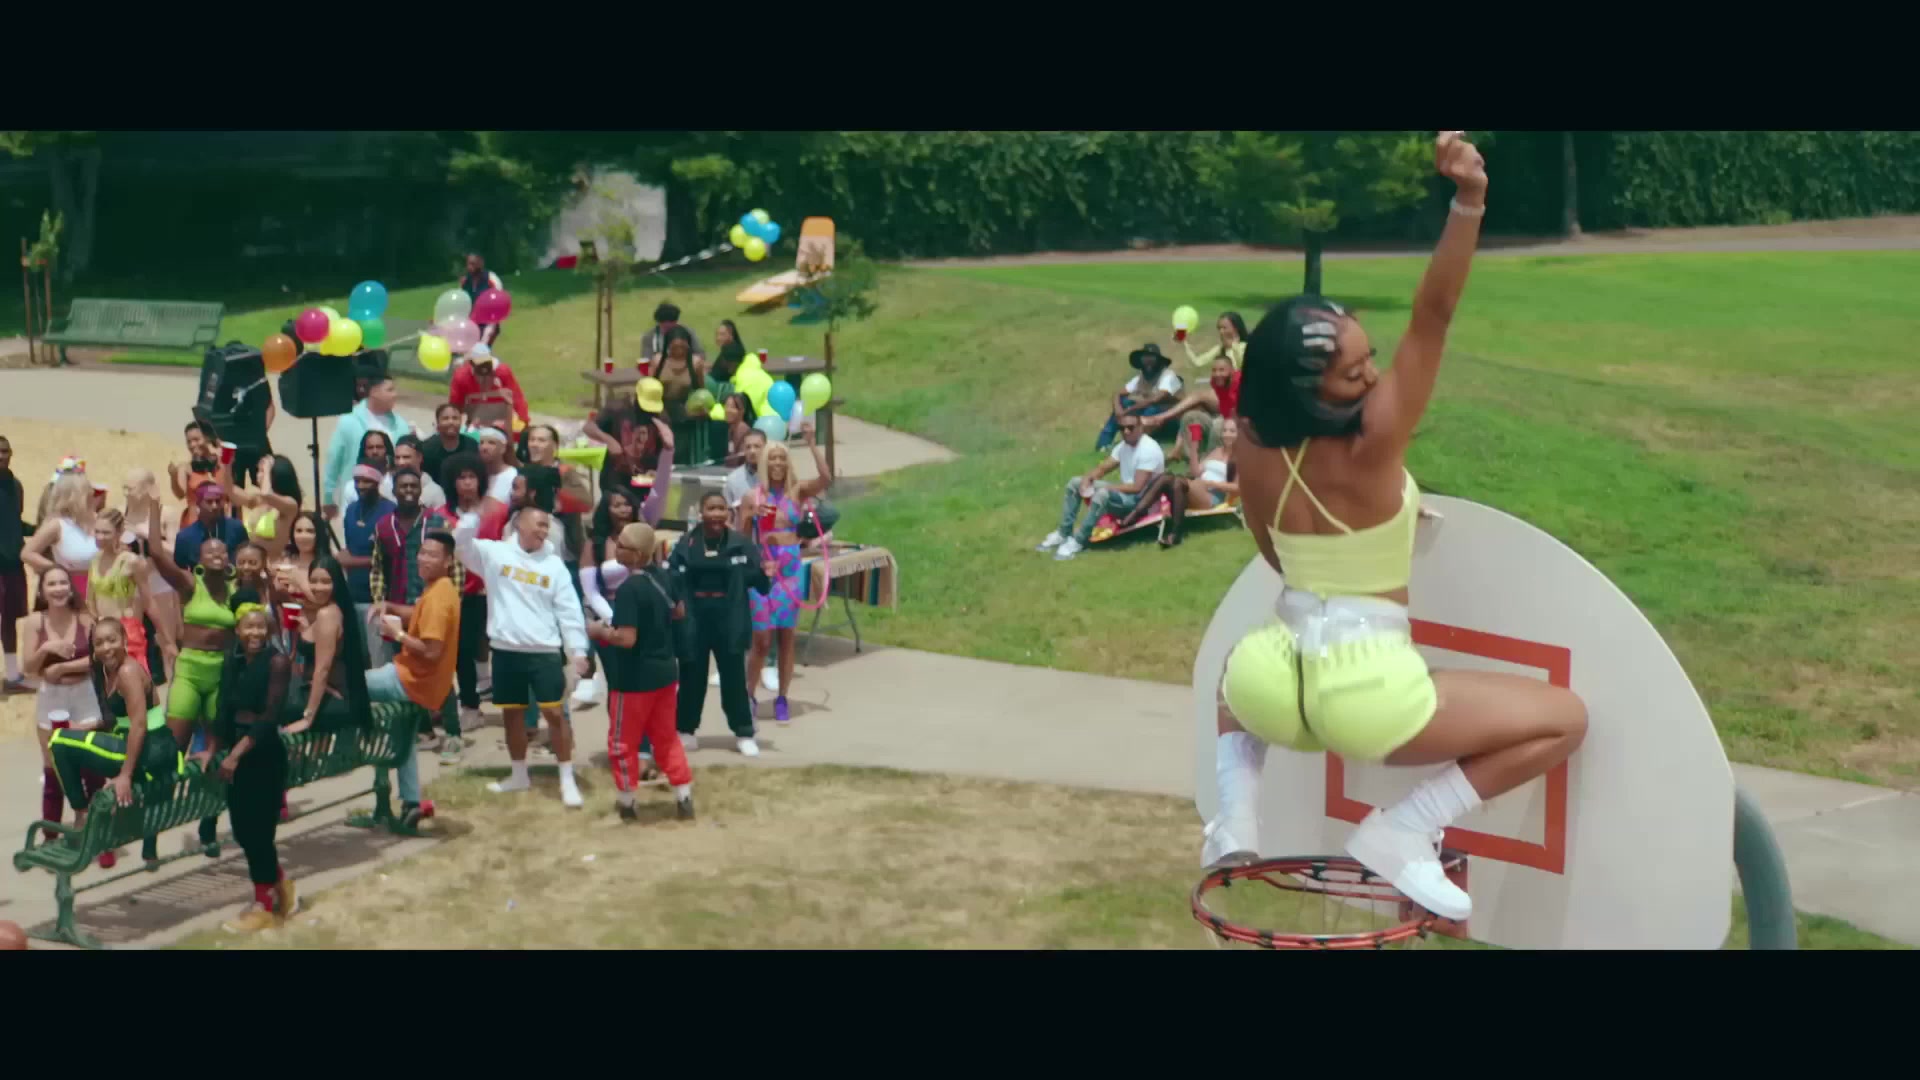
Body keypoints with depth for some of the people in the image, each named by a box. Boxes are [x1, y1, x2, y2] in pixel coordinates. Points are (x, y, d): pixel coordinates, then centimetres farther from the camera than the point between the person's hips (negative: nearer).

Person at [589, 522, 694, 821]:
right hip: (666, 671, 8)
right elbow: (680, 611, 17)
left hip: (635, 679, -8)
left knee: (623, 742, 9)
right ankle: (684, 799, 17)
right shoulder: (663, 578, 1)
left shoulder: (628, 589, -23)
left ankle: (625, 804, 19)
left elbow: (626, 638, -26)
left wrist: (598, 630, -11)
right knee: (666, 738, 18)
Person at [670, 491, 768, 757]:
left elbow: (756, 580, -4)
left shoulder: (741, 544, -4)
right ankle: (686, 730, 25)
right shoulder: (686, 544, -4)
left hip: (729, 621, 0)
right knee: (691, 677, 11)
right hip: (693, 620, 1)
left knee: (734, 678, 8)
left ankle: (744, 733, 19)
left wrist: (765, 574, -25)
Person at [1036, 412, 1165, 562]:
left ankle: (1078, 542, -26)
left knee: (1103, 494, -38)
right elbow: (1102, 469, 10)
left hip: (1141, 501, -9)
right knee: (1075, 483, 5)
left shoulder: (1149, 450, -22)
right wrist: (1087, 479, -13)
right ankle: (1063, 534, 4)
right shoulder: (1123, 446, 6)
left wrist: (1104, 487, -23)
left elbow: (1136, 488, -27)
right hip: (1123, 494, 9)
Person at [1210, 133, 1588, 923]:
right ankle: (1400, 834, -3)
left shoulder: (1251, 449, -2)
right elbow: (1431, 318, -24)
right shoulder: (1370, 446, -17)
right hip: (1365, 695, -6)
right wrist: (1468, 203, -34)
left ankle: (1235, 814, 15)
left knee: (1241, 669, 43)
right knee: (1564, 719, 6)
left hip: (1276, 688, 6)